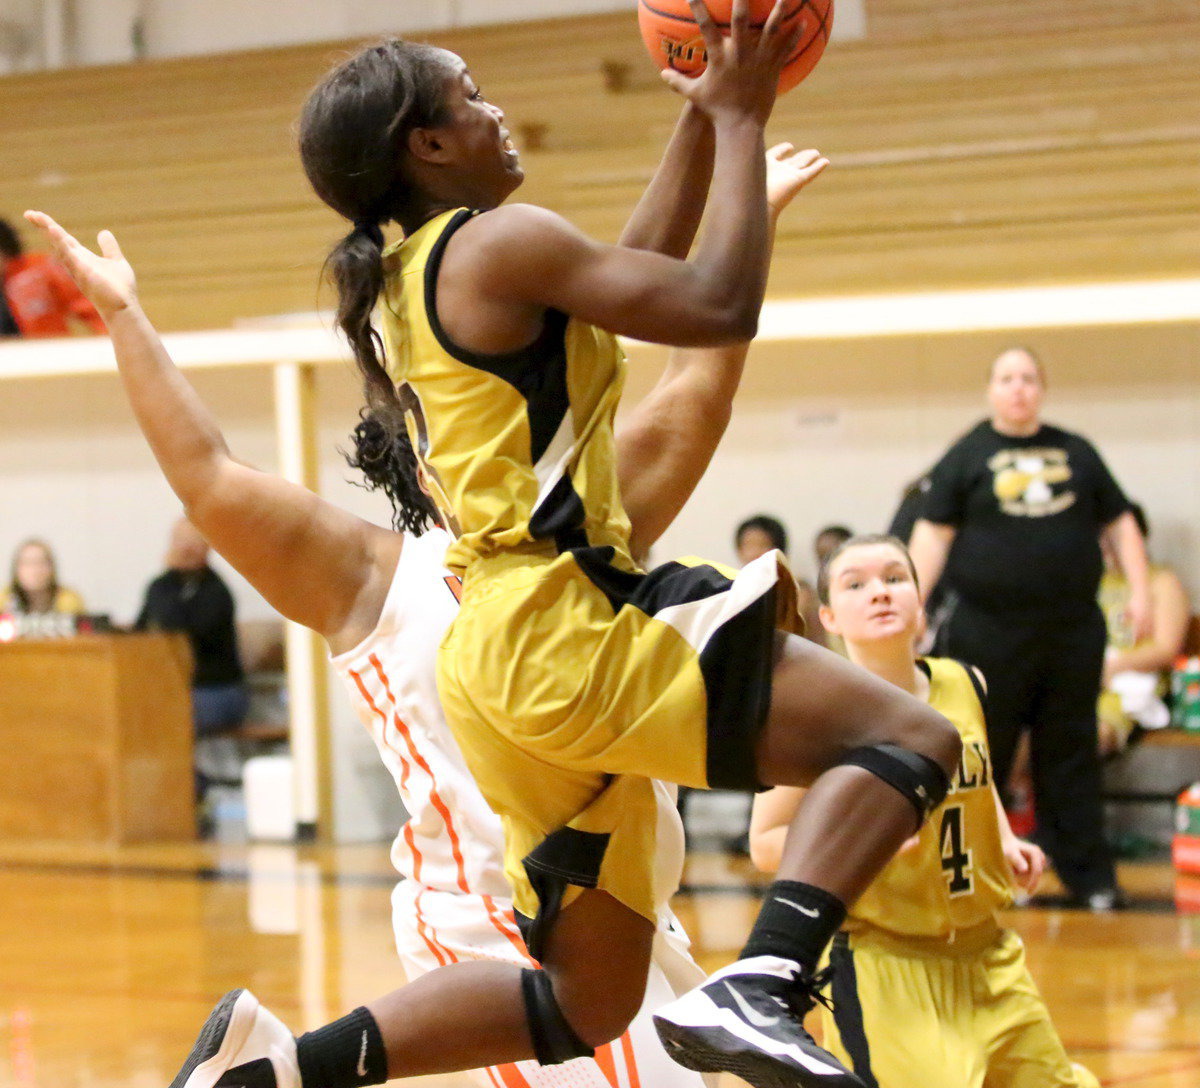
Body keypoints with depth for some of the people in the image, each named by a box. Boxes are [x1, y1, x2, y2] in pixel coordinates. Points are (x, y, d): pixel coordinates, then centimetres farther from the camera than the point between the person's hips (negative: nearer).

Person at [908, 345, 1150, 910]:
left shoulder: (1076, 453, 11)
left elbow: (1119, 522, 15)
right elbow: (933, 533, -1)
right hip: (989, 632, -3)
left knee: (1071, 755, 7)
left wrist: (1139, 591, 4)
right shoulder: (967, 456, 2)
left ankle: (1089, 877, 10)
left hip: (1073, 629, 3)